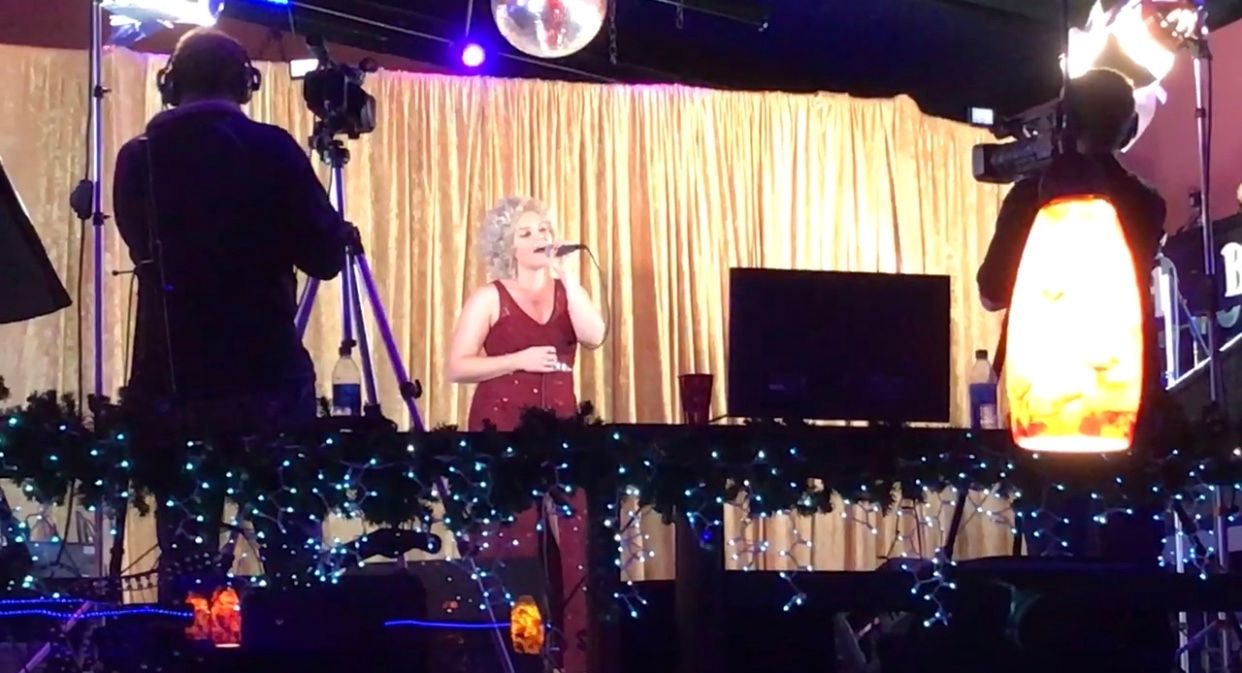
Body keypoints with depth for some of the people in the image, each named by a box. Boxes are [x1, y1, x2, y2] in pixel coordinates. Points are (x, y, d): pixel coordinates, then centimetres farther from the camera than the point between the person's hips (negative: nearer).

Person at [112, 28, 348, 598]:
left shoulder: (137, 159, 5)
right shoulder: (270, 150, -6)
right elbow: (324, 257, -3)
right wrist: (336, 232, 17)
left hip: (171, 381, 3)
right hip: (268, 376, -3)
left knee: (184, 551, 7)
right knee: (290, 551, 5)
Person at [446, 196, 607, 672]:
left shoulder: (566, 291, 12)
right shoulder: (490, 298, 2)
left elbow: (594, 336, -8)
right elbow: (456, 368, -5)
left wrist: (566, 274, -7)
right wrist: (519, 359, -14)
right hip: (501, 429, -3)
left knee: (572, 538, -6)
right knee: (511, 542, -4)